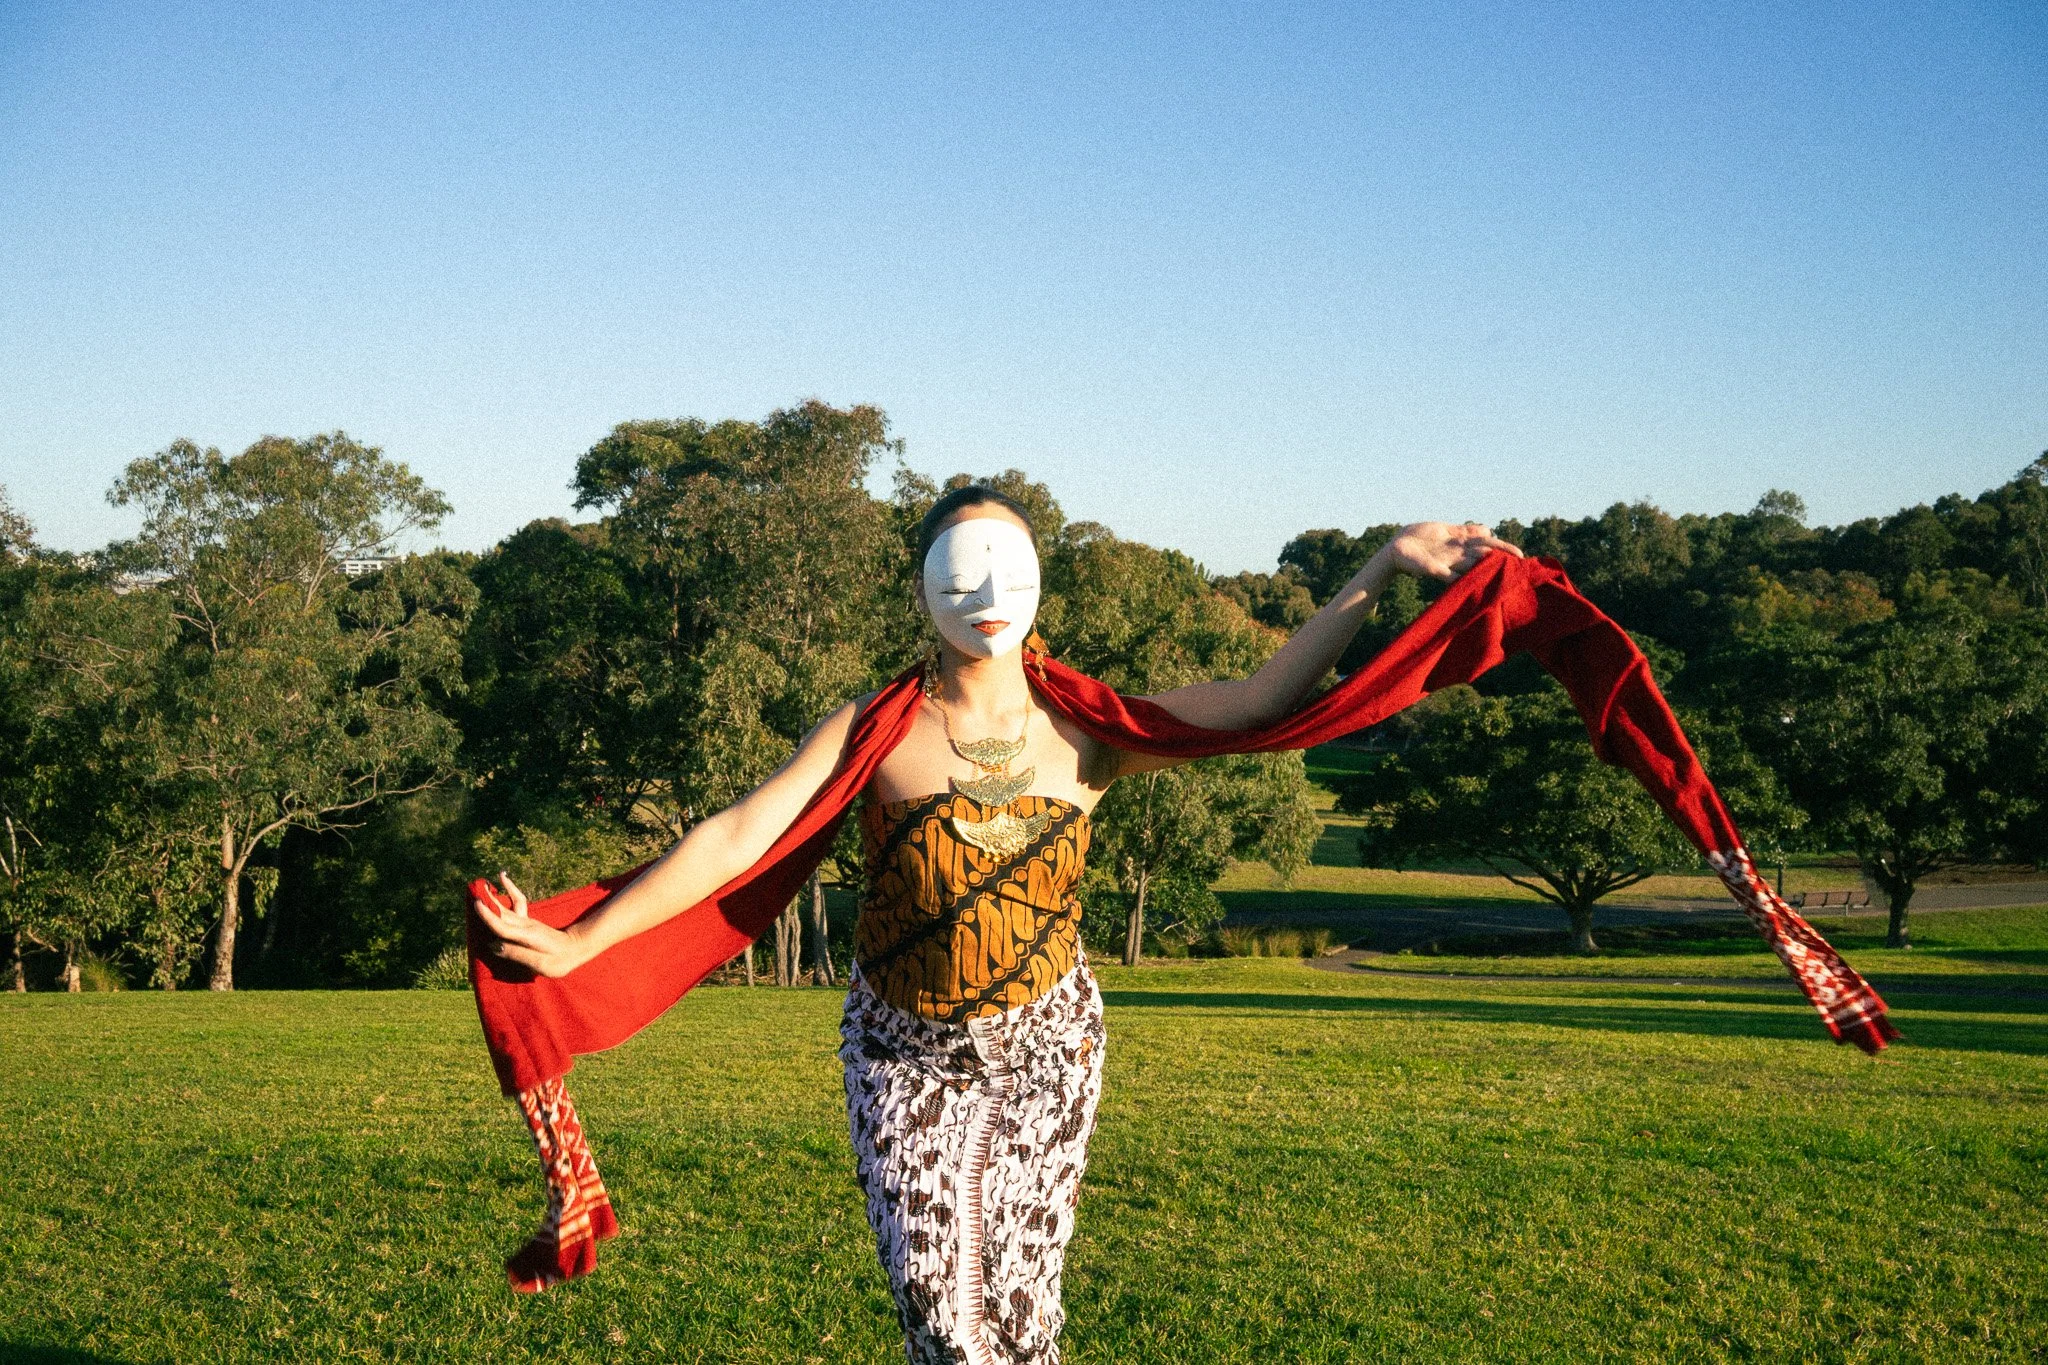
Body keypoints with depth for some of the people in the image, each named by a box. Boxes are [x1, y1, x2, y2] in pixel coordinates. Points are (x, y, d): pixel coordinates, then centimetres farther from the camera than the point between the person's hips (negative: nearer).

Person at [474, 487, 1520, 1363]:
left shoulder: (1084, 733, -6)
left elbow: (1261, 702, -12)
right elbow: (737, 837, -15)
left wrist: (1383, 567, -17)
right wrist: (580, 941, -22)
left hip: (1046, 1045, 1)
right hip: (904, 1051, -1)